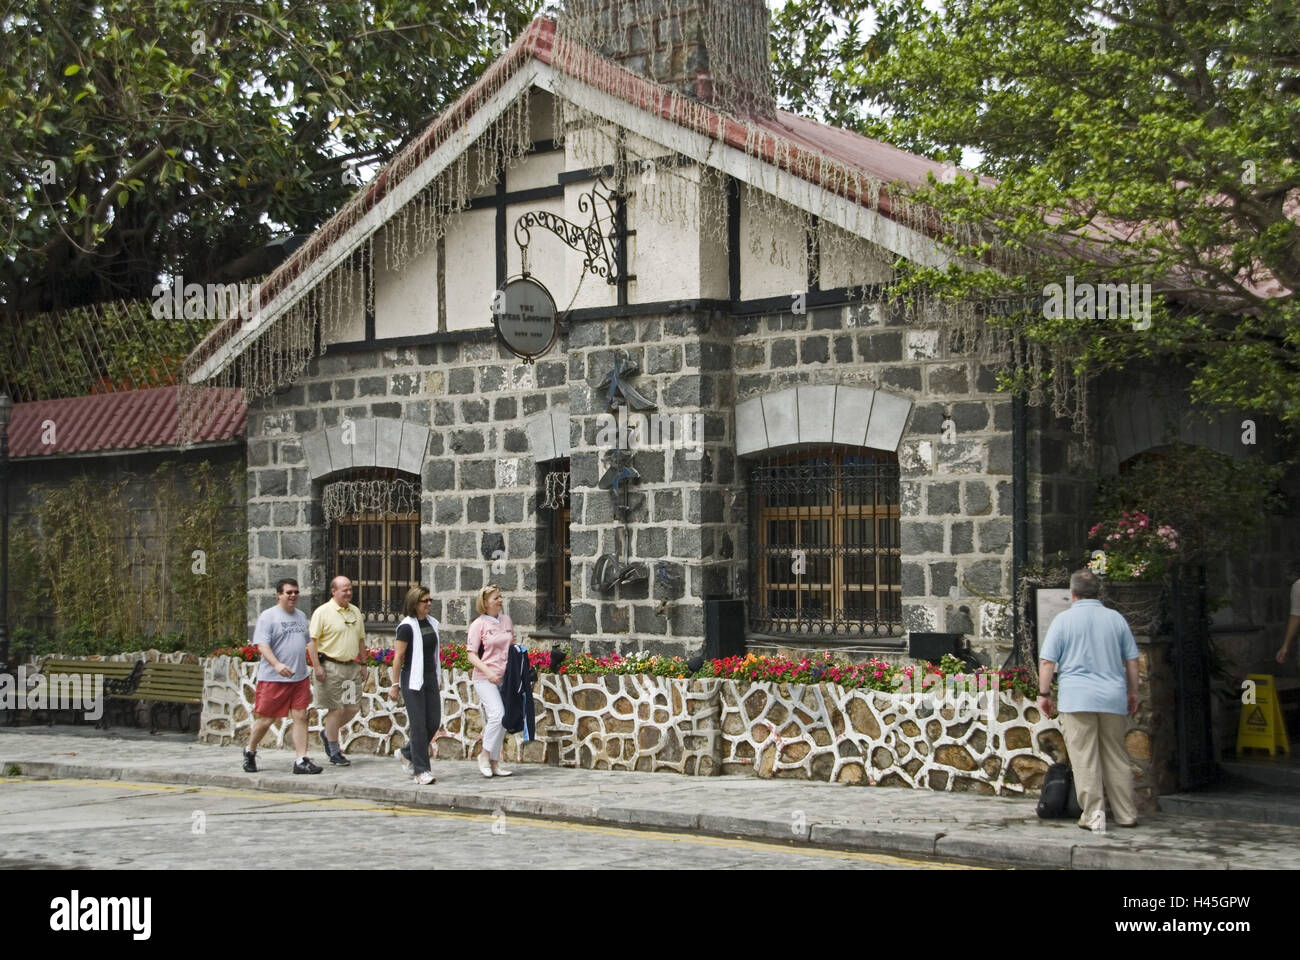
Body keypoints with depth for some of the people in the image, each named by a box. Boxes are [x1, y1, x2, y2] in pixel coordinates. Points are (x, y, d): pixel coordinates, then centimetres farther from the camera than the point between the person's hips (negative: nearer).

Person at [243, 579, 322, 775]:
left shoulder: (300, 616, 16)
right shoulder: (268, 616, -6)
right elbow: (262, 645, -16)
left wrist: (305, 673, 23)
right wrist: (276, 664, -32)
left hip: (299, 678, 6)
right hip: (273, 679, -6)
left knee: (301, 718, -2)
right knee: (265, 719, 2)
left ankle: (302, 761, -2)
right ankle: (250, 751, 25)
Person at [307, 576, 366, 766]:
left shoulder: (355, 612, 13)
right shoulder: (322, 612, -8)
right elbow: (312, 640, -11)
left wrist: (362, 665, 18)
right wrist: (317, 666, -16)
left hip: (351, 665, 7)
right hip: (331, 666, -7)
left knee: (353, 708, 6)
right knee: (336, 709, -3)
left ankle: (327, 734, 30)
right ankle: (334, 753, 8)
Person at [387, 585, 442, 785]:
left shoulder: (432, 623, 11)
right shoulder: (406, 626, -11)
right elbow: (398, 656, -10)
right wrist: (395, 684, -11)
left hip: (430, 678, 7)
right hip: (413, 680, -7)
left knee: (434, 722, 7)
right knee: (418, 725, -7)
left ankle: (407, 753, 28)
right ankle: (421, 770, -4)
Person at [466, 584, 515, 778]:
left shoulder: (506, 620, 11)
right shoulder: (478, 624, -5)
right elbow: (471, 655, -7)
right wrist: (488, 672, -20)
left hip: (504, 678, 6)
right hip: (485, 679, -6)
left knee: (502, 721, 5)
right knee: (497, 715, -20)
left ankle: (494, 762, 13)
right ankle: (485, 754, -3)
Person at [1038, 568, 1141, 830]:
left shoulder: (1064, 619, -1)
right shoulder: (1116, 618, 8)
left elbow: (1047, 662, -4)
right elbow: (1132, 661, 12)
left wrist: (1044, 694, 5)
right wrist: (1133, 693, 21)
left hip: (1077, 698, -3)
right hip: (1113, 698, 3)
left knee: (1085, 759, -1)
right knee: (1116, 758, 11)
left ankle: (1093, 814, -5)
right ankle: (1125, 814, 14)